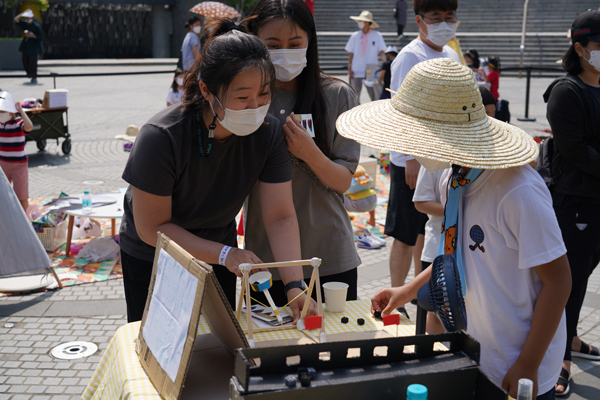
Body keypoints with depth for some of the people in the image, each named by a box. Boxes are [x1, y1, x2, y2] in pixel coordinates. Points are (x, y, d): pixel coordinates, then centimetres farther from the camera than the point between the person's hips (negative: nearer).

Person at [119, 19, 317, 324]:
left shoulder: (267, 132, -20)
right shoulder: (160, 138, -31)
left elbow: (280, 217, -21)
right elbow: (151, 228, -25)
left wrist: (295, 285, -35)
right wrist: (225, 254, -32)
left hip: (217, 252, 4)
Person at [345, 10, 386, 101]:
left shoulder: (377, 35, 2)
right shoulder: (355, 36, 5)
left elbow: (381, 51, 2)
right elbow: (351, 53, 6)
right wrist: (349, 68, -1)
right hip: (356, 71, 1)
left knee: (375, 96, 0)